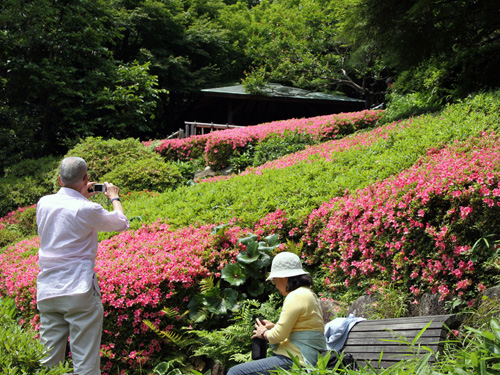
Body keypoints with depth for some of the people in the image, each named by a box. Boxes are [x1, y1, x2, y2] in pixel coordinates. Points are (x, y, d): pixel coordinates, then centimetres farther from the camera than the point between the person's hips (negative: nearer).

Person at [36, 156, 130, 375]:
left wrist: (82, 196, 28)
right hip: (79, 291, -6)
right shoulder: (87, 210, -13)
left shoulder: (43, 203, 3)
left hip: (47, 292, 6)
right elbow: (121, 224, 4)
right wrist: (114, 197, 19)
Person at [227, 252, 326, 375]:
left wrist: (264, 333, 4)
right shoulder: (309, 294, 18)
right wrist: (273, 326, 18)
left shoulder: (296, 296, -15)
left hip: (295, 361, -11)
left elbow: (279, 335, -16)